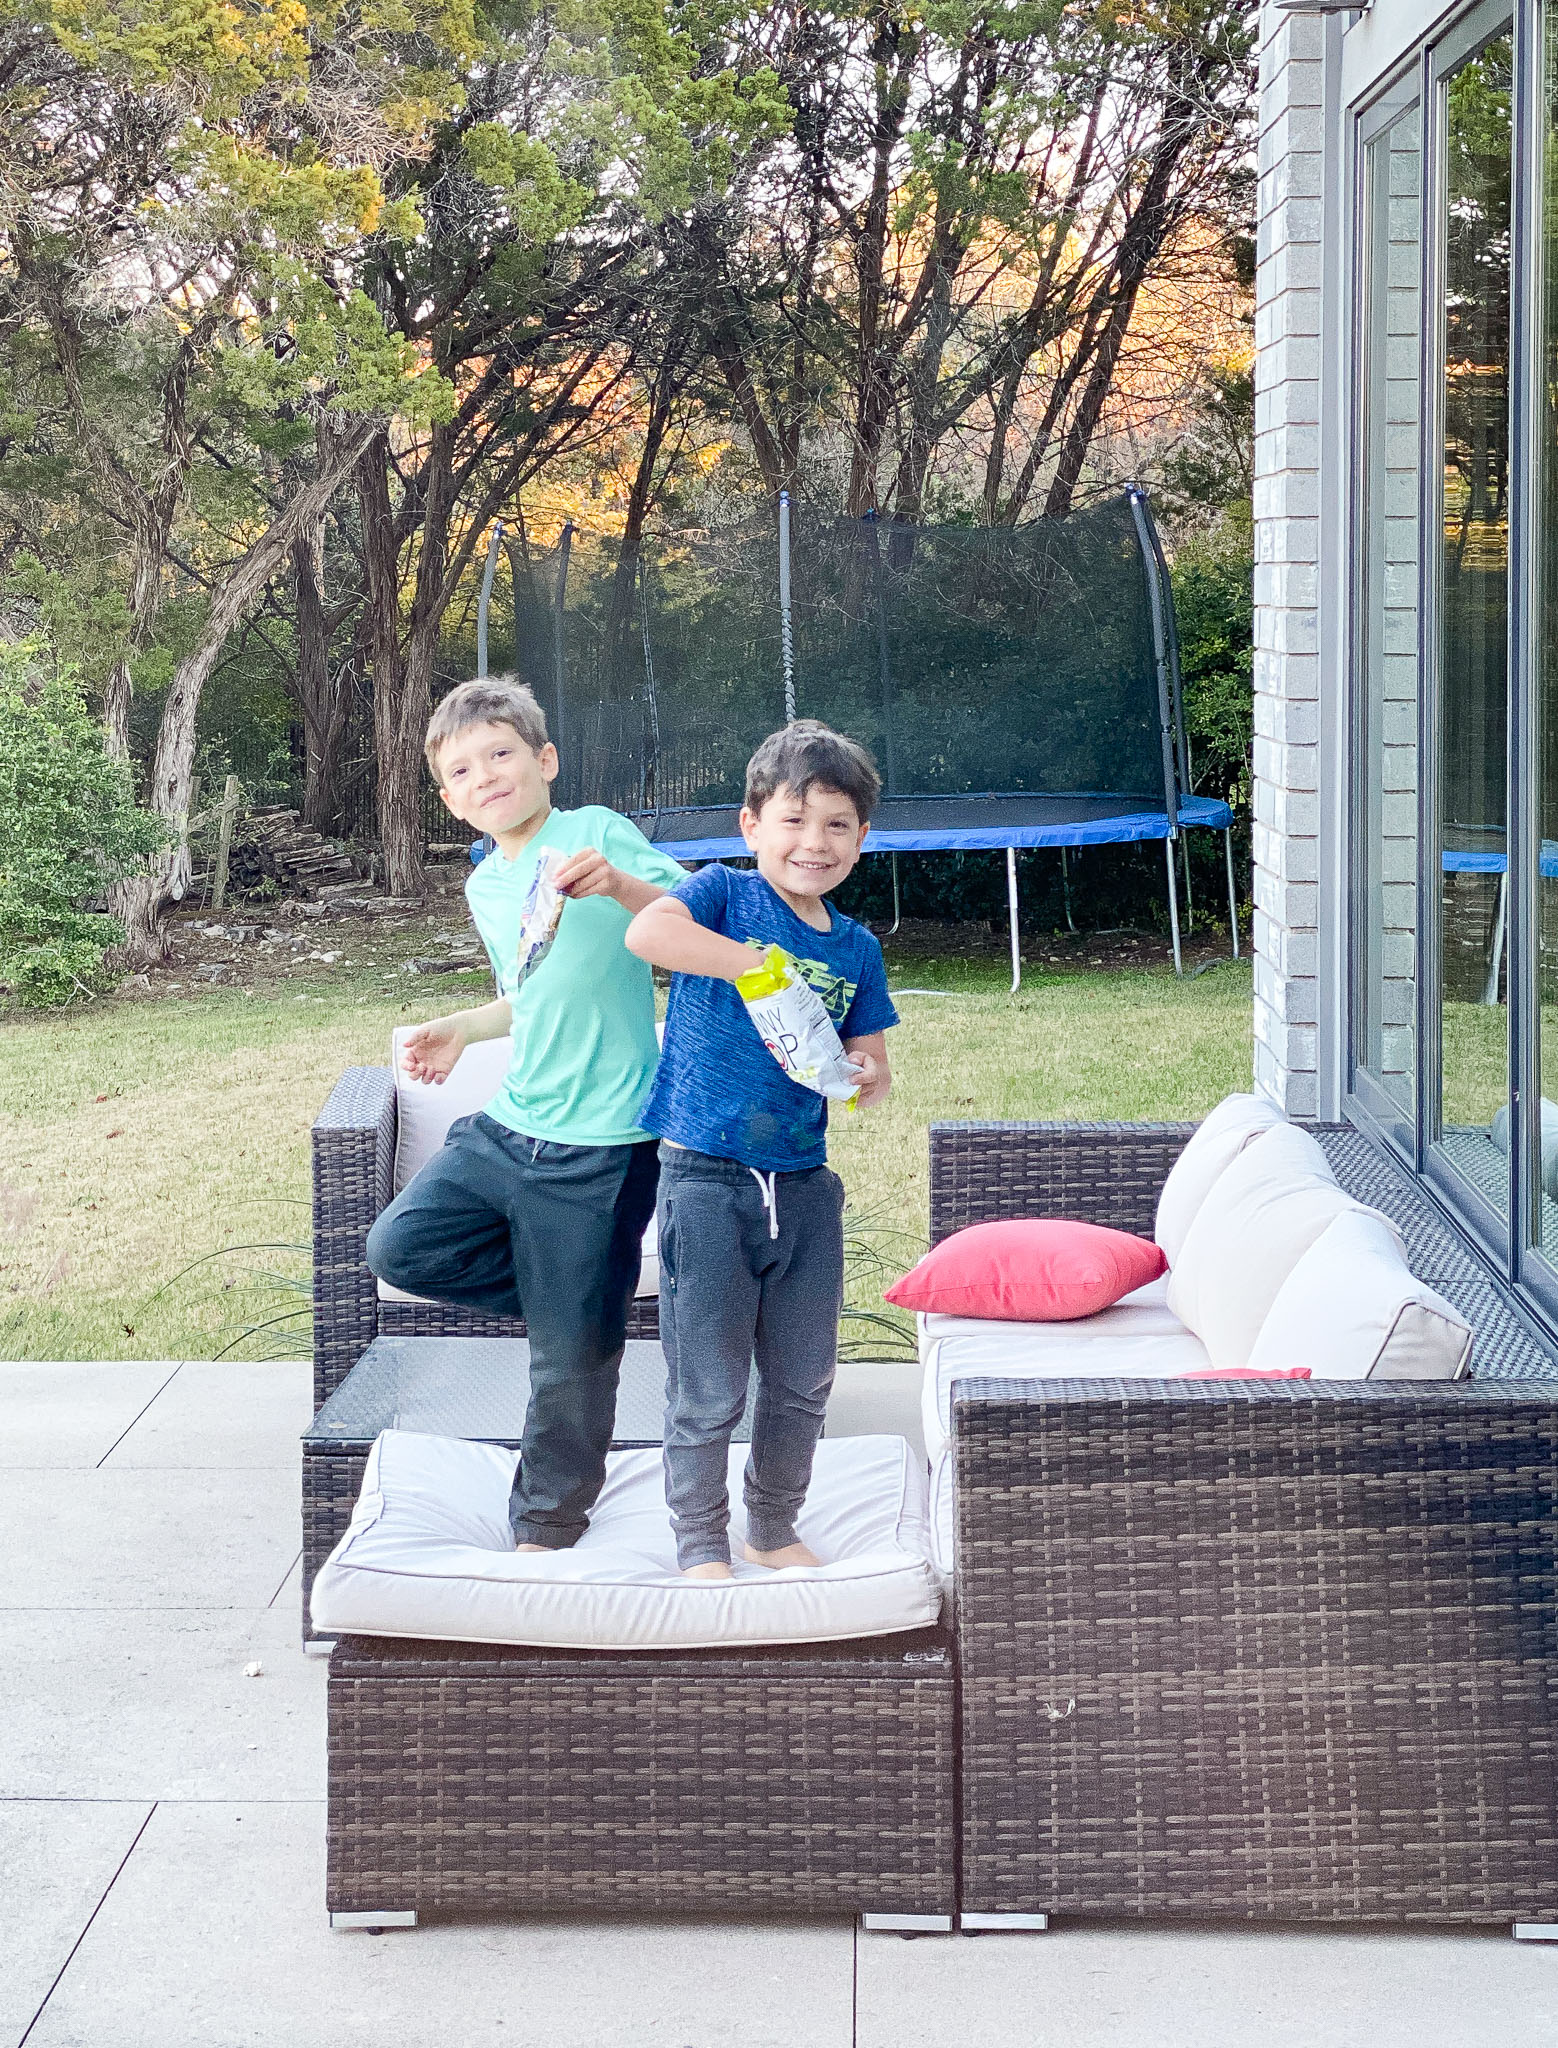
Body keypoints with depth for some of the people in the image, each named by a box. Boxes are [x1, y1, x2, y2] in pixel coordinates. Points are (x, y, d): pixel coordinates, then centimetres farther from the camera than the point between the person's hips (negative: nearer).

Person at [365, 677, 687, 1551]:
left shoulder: (598, 832, -9)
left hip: (598, 1148, -7)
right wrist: (461, 1029, 14)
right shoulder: (486, 886, 14)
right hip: (506, 1127, 7)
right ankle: (581, 1296, 12)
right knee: (400, 1246, -3)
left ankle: (548, 1528, 21)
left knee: (573, 1352, 1)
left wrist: (620, 885, -34)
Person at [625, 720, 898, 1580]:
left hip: (803, 1186, 5)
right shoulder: (724, 894, -6)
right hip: (706, 1181, -5)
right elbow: (647, 932, -26)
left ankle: (773, 1529, 34)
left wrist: (866, 1079, -11)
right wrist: (765, 966, -29)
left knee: (803, 1380, 15)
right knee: (708, 1389, 2)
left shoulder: (856, 948, 9)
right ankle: (701, 1546, 20)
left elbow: (870, 1061, 12)